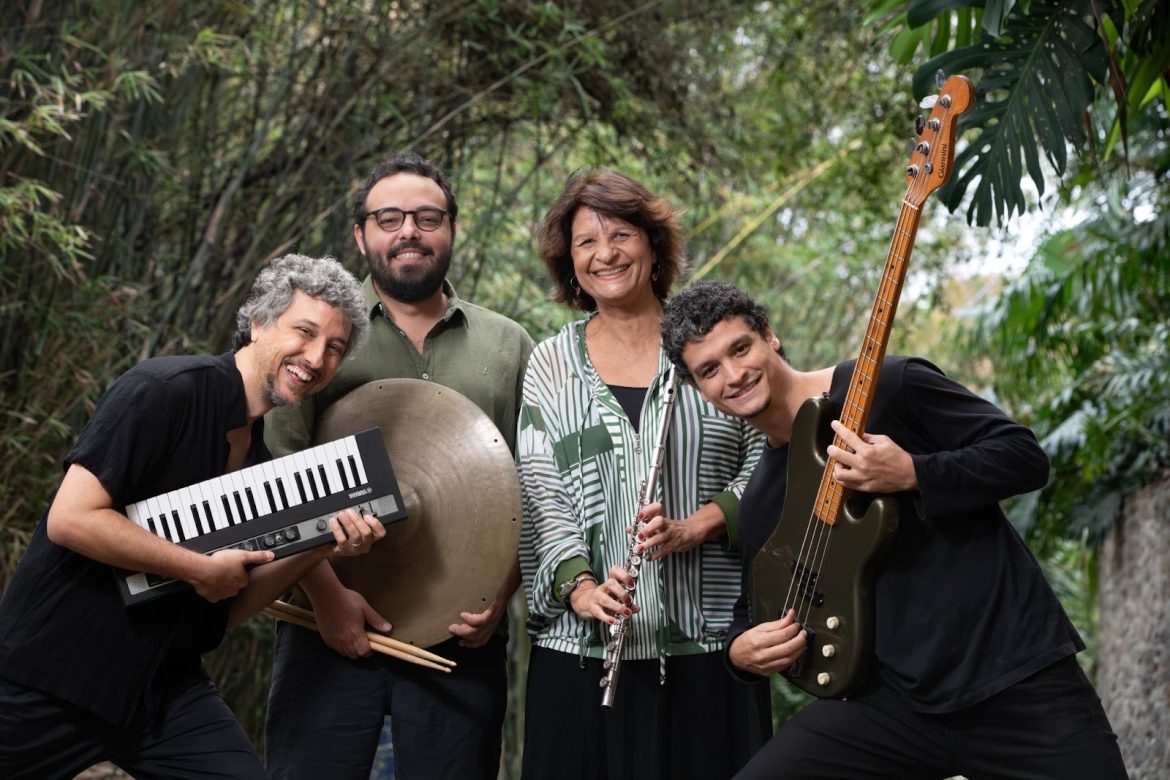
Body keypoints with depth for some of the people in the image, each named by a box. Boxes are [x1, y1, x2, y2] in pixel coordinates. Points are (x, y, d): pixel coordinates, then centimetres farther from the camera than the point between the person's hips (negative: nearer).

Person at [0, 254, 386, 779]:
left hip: (164, 686, 7)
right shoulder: (167, 390, -15)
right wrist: (201, 568, -17)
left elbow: (227, 608, 9)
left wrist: (320, 549, -5)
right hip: (53, 674, -6)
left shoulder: (261, 459, 8)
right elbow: (70, 519, -22)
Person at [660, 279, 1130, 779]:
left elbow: (1027, 457, -7)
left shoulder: (890, 388, -6)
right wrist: (742, 649, 0)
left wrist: (911, 474, -21)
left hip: (1018, 674, -4)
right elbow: (756, 606, 23)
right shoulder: (759, 502, 11)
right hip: (892, 702, 4)